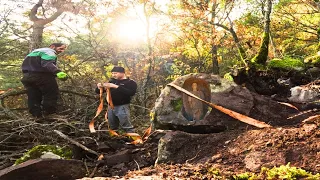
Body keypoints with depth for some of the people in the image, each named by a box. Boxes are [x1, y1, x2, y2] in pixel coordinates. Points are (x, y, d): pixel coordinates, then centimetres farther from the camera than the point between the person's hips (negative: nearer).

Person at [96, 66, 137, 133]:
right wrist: (99, 87, -7)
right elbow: (98, 91, 19)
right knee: (112, 127, 15)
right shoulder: (112, 81, 15)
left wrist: (116, 86, -26)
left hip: (122, 107, -6)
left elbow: (131, 93, -23)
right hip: (111, 107, 6)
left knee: (127, 127, -6)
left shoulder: (130, 82, -2)